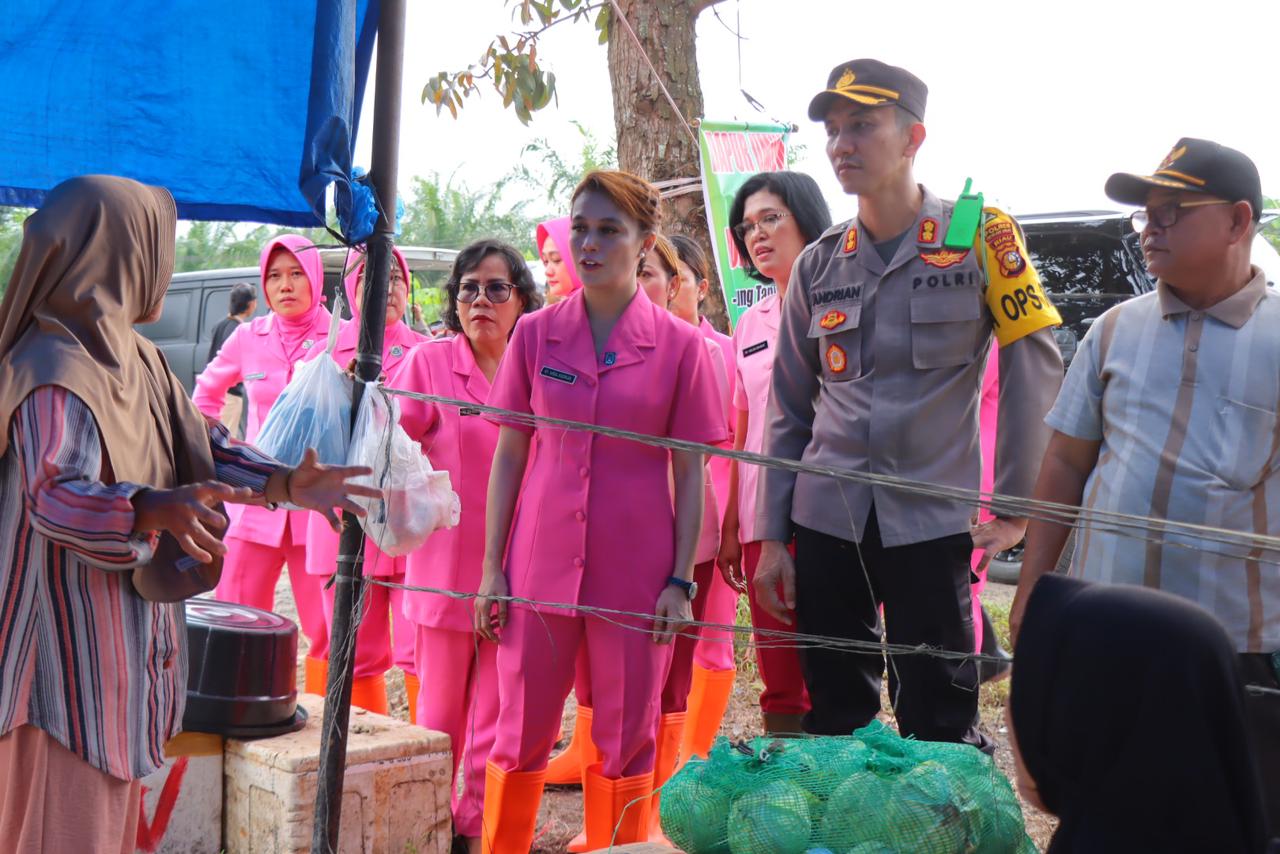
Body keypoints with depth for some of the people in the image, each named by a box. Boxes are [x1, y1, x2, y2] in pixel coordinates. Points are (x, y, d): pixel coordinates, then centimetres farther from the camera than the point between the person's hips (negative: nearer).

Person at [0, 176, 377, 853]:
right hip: (66, 638, -9)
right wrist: (154, 509, -47)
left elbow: (199, 443, 12)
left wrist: (283, 483, -2)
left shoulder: (136, 358, 8)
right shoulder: (55, 373, -20)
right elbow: (56, 497, -31)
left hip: (123, 629, 9)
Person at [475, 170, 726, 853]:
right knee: (520, 733, 9)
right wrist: (493, 566, 2)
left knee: (624, 741, 8)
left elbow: (690, 472, 0)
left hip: (636, 572, -1)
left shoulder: (680, 345, -2)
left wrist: (681, 579, -5)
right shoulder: (535, 333, 3)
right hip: (541, 561, 2)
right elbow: (509, 454, 6)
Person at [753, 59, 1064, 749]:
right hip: (826, 522, 4)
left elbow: (1035, 366, -3)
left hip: (931, 520, -4)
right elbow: (788, 411, 11)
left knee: (941, 729, 1)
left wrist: (1016, 506, -5)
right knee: (833, 722, 11)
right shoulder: (819, 264, 7)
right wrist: (771, 538, 8)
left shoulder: (978, 237, -4)